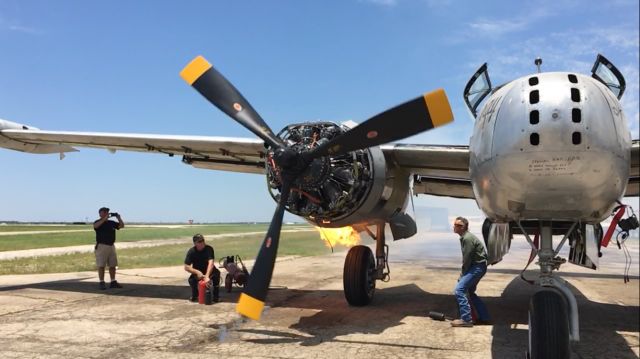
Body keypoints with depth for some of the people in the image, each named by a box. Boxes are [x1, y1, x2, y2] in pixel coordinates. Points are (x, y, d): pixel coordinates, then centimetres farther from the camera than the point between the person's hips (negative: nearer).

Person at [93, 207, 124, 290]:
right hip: (101, 246, -6)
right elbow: (95, 226, -26)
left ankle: (113, 282, 15)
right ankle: (102, 283, 1)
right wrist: (105, 218, -30)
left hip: (111, 245, 6)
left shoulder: (111, 223, 11)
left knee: (113, 265, 8)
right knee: (101, 266, -3)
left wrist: (119, 218, -7)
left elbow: (122, 226, 7)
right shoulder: (98, 222, -3)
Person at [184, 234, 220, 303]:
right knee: (191, 280, -30)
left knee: (217, 273, -34)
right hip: (197, 272, 1)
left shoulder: (209, 249, -22)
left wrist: (207, 276, -49)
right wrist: (197, 272, -36)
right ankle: (194, 295, 6)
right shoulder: (191, 251, -16)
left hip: (209, 270, -1)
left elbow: (211, 263, -34)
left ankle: (215, 296, -14)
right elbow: (186, 267, -19)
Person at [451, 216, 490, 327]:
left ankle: (466, 319, -12)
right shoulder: (464, 237, 12)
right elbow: (466, 258, 15)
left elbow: (467, 259, -19)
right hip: (475, 267, 11)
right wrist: (463, 275, 9)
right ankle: (484, 318, 25)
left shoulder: (468, 238, -20)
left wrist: (462, 275, -9)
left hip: (477, 267, -11)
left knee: (459, 290, -16)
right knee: (469, 292, 19)